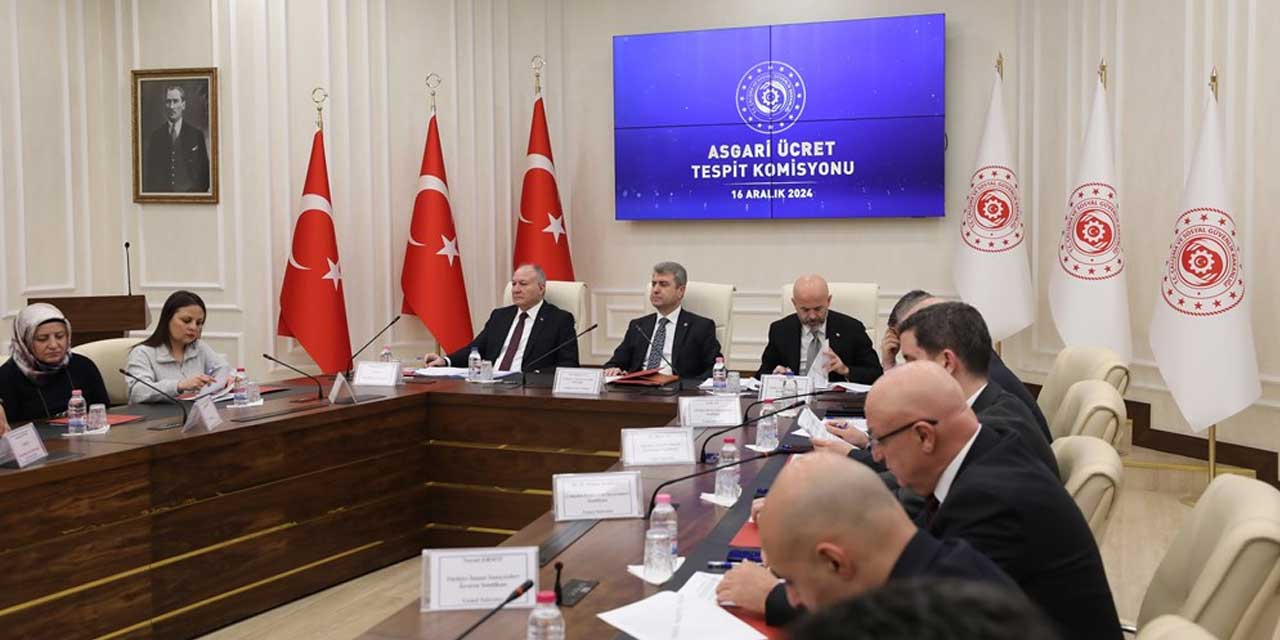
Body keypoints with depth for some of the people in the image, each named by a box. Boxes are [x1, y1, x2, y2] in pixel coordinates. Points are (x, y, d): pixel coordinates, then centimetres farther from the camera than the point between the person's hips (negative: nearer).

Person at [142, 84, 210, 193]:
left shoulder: (196, 134, 3)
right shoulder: (155, 135, 9)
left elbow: (204, 170, 4)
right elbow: (148, 172, 10)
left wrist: (200, 191, -6)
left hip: (189, 195, -1)